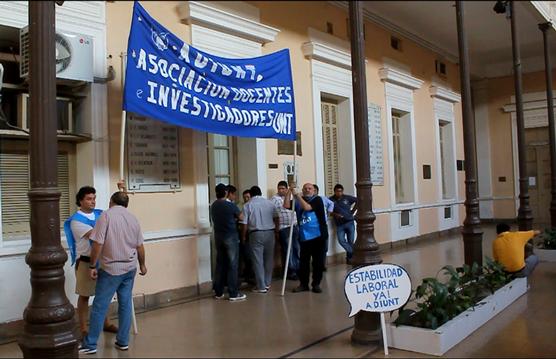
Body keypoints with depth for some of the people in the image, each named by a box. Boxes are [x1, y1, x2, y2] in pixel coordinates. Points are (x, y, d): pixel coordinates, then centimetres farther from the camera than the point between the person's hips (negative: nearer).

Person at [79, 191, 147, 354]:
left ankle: (90, 344, 10)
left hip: (111, 269, -5)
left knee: (99, 307, 3)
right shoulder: (133, 218, 6)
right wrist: (142, 265, 24)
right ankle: (123, 341, 18)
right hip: (130, 268, 5)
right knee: (125, 305, 12)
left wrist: (92, 266, -6)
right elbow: (140, 246, 11)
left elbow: (98, 244, -15)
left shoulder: (106, 215, -10)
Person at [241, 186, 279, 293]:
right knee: (269, 259, 14)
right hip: (270, 233, 3)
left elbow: (245, 224, -5)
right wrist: (276, 230, 14)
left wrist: (243, 236, 6)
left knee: (258, 260, 2)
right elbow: (276, 219, 2)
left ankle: (261, 286, 3)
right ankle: (267, 283, 22)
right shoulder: (270, 203, 5)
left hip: (256, 234, -3)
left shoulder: (248, 205, -3)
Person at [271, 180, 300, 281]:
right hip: (283, 228, -6)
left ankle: (297, 269, 22)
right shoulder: (274, 199, -8)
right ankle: (290, 271, 7)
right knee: (287, 250, -2)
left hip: (294, 226, 6)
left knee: (296, 248, 11)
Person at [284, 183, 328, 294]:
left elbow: (307, 207, -18)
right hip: (304, 237, 3)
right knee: (303, 261, 6)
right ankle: (303, 284, 17)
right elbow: (286, 205, -2)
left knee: (318, 261, 4)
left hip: (318, 235, -3)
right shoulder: (298, 201, 11)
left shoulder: (317, 199, -2)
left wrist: (296, 195, -16)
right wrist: (289, 191, -9)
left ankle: (316, 284, 14)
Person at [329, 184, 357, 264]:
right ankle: (354, 253, 0)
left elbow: (358, 201, 13)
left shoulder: (347, 198, 0)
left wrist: (353, 211, 8)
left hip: (349, 222, 0)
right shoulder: (331, 200, -3)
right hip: (339, 224, 0)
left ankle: (350, 257, 18)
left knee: (350, 241, 3)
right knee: (341, 240, -16)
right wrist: (335, 214, -15)